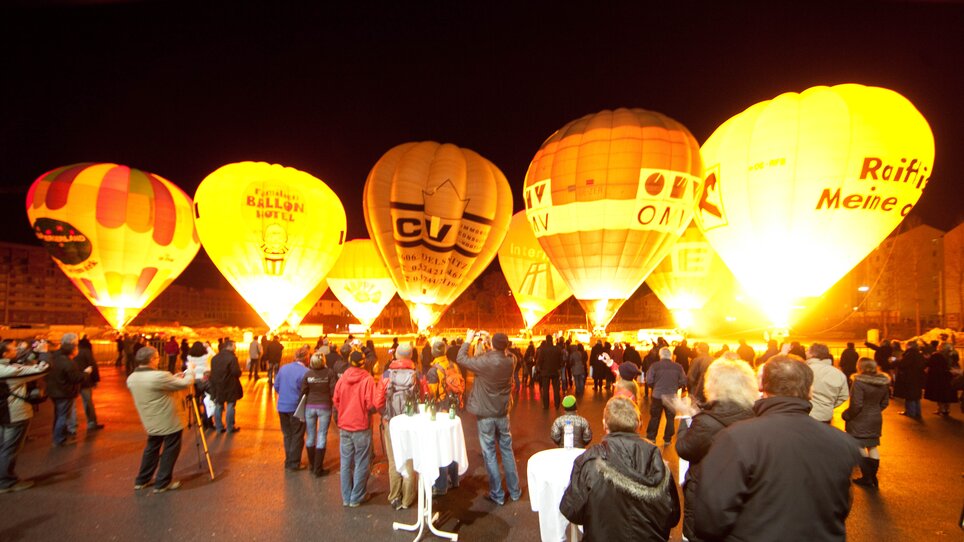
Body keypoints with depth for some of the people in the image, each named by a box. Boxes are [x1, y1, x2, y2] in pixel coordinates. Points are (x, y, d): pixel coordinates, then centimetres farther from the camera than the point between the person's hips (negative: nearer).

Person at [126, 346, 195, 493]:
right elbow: (185, 383, -19)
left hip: (151, 423, 8)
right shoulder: (159, 376, -27)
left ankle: (142, 481, 31)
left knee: (152, 448, 23)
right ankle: (162, 483, 14)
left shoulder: (131, 378, 0)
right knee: (169, 451, 7)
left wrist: (175, 378, 13)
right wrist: (190, 370, -2)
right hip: (170, 421, -8)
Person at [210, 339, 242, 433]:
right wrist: (239, 370, 0)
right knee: (230, 406, 3)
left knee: (218, 406, 14)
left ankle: (219, 427, 22)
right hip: (230, 386, -6)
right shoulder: (232, 357, -17)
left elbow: (212, 372, 11)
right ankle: (230, 427, 10)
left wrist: (214, 384, 18)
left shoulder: (215, 358, 7)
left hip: (217, 386, 7)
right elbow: (237, 372, -22)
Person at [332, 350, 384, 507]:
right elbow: (371, 405, -20)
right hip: (361, 427, -4)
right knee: (361, 464, 8)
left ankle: (346, 497, 23)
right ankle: (357, 498, 15)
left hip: (344, 426, 4)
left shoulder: (342, 379, -2)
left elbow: (335, 401, 7)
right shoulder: (367, 379, -14)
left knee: (346, 463, 14)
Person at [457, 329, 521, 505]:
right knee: (507, 451, 16)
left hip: (485, 415, -4)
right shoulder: (509, 361, -8)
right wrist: (488, 340, 12)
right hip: (503, 413, 4)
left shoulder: (484, 362, -22)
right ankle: (515, 491, 25)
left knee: (489, 454, 8)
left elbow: (461, 358, -10)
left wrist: (468, 340, 1)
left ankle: (497, 495, 17)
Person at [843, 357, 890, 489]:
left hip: (860, 420, -7)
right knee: (872, 447, 15)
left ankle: (867, 477, 10)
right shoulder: (884, 383, -1)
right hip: (876, 419, 7)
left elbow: (856, 405, -22)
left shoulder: (859, 382, -23)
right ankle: (873, 476, 23)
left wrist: (847, 415, -7)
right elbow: (884, 403, 9)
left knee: (860, 448, 5)